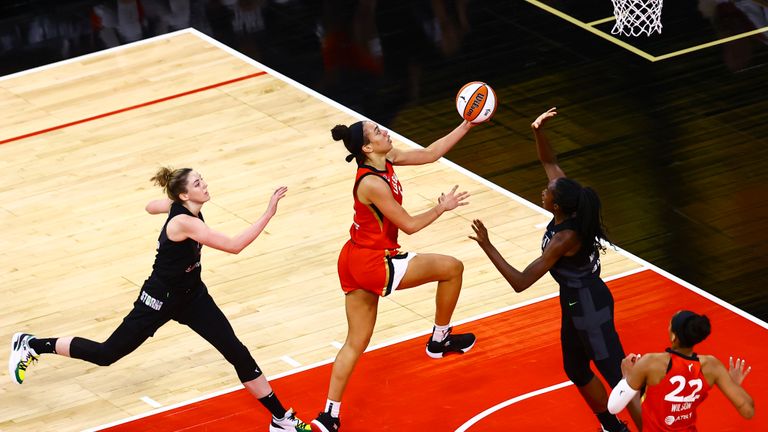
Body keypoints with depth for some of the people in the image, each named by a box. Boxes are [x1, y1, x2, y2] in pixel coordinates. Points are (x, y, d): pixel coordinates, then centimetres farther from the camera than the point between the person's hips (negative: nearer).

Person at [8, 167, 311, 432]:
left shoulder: (180, 206, -6)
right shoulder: (184, 222, -33)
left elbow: (151, 207, 16)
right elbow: (234, 246, -41)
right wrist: (269, 214, -42)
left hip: (192, 295, 8)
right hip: (160, 299, -8)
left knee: (238, 354, 1)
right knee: (106, 354, 6)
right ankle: (32, 345, 24)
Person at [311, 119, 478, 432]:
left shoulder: (386, 159, 2)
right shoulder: (373, 184, -24)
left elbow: (429, 154, 11)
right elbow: (409, 225, -17)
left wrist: (467, 125, 7)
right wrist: (442, 208, -2)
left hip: (355, 263, 9)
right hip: (373, 264, -9)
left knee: (356, 342, 14)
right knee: (452, 268, 5)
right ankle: (440, 340, 22)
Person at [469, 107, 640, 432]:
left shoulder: (563, 239, -30)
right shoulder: (570, 208, -8)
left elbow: (520, 282, -29)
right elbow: (550, 162, 7)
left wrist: (487, 247, -28)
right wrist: (538, 132, -11)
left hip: (589, 307, -10)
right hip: (576, 302, 10)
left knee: (619, 379, -7)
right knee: (577, 372, 25)